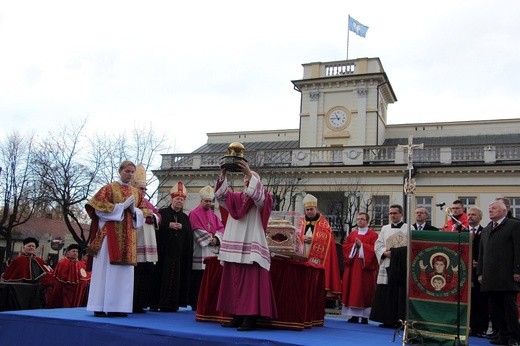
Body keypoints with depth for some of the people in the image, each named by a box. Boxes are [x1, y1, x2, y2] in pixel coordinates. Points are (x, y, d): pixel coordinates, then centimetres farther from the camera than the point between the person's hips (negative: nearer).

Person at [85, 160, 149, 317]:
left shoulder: (136, 192, 15)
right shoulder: (109, 188, 1)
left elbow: (144, 212, 15)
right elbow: (98, 207, -9)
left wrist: (134, 210, -6)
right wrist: (122, 206, -12)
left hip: (128, 237, 5)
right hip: (110, 234, -5)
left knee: (124, 271, 2)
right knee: (106, 269, -7)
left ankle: (119, 307, 6)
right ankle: (101, 307, -3)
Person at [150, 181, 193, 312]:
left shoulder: (185, 217, 18)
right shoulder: (162, 213, 8)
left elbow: (189, 236, 12)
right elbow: (156, 226, -9)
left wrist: (181, 227, -4)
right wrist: (169, 225, -16)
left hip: (179, 254, 3)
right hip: (163, 252, -3)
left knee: (175, 279, 1)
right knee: (161, 278, -4)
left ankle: (172, 304, 5)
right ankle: (156, 303, 2)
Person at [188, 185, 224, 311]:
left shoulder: (213, 215, 18)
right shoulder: (194, 214, 1)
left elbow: (221, 228, 10)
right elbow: (198, 231, -9)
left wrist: (216, 239, -8)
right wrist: (210, 240, -12)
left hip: (212, 251, 5)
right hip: (199, 252, -5)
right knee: (198, 279, -3)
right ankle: (195, 304, 2)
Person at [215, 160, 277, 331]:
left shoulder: (262, 199, 4)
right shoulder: (235, 198, 16)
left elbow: (258, 195, -19)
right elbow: (221, 195, 1)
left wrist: (250, 174, -27)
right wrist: (223, 176, -13)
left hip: (251, 249, -5)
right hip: (234, 248, 6)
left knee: (250, 283, -8)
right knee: (234, 282, 7)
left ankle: (250, 319, -8)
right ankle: (237, 317, 13)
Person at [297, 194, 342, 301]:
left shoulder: (323, 223, 3)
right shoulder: (301, 222, 15)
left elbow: (327, 239, -6)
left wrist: (313, 239, -15)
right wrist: (303, 238, -11)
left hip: (316, 259, -3)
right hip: (301, 257, 3)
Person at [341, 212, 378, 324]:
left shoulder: (372, 235, 0)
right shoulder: (352, 234, 14)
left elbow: (374, 249, -10)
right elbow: (345, 246, 7)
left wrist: (361, 245, -14)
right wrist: (354, 246, -9)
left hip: (366, 267, -4)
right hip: (352, 266, 4)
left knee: (365, 290, -3)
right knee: (353, 289, 3)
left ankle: (364, 316, 2)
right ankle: (354, 315, 9)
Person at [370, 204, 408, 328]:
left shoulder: (409, 229, 5)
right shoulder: (385, 229, 18)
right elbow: (378, 245, 12)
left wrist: (397, 252, -16)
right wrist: (385, 252, -7)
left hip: (402, 266, -4)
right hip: (387, 265, 4)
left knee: (401, 294, -6)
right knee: (386, 294, 2)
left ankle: (401, 320, 0)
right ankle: (388, 320, 9)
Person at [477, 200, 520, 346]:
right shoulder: (486, 230, 21)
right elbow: (481, 252, 20)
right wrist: (480, 272, 13)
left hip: (507, 276, -6)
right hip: (490, 277, 6)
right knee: (495, 307, 5)